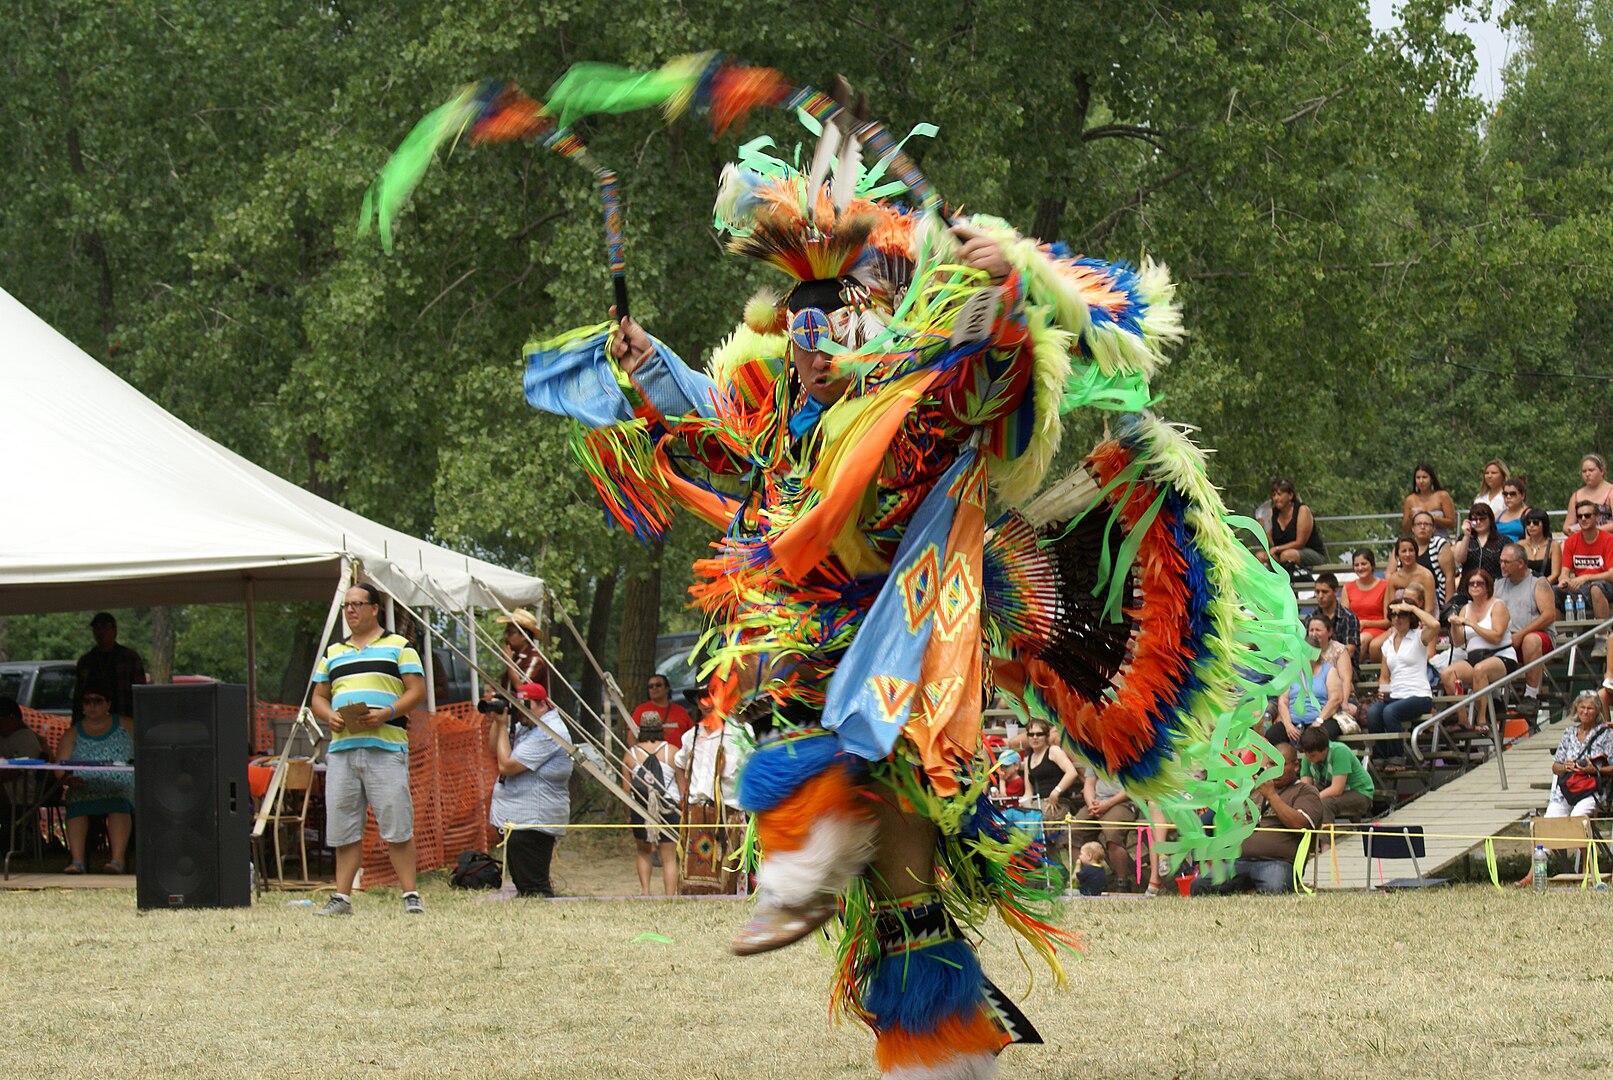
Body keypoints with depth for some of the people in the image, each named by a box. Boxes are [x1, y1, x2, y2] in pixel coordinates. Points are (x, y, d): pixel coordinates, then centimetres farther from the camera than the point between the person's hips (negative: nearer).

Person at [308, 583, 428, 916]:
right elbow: (318, 698, 22)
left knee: (397, 826, -7)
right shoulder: (333, 653, 22)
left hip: (386, 746, -5)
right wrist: (329, 715, -1)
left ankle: (410, 895, -5)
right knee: (343, 827, 3)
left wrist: (387, 713, -14)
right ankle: (342, 897, 6)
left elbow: (417, 691, 1)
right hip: (342, 747, 5)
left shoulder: (398, 646, 7)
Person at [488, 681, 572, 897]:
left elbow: (506, 766, -21)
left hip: (532, 822, -11)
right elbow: (494, 750, 22)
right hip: (515, 819, 11)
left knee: (534, 889, -13)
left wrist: (503, 726, -11)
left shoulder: (549, 733, -18)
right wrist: (498, 721, 6)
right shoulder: (525, 726, 15)